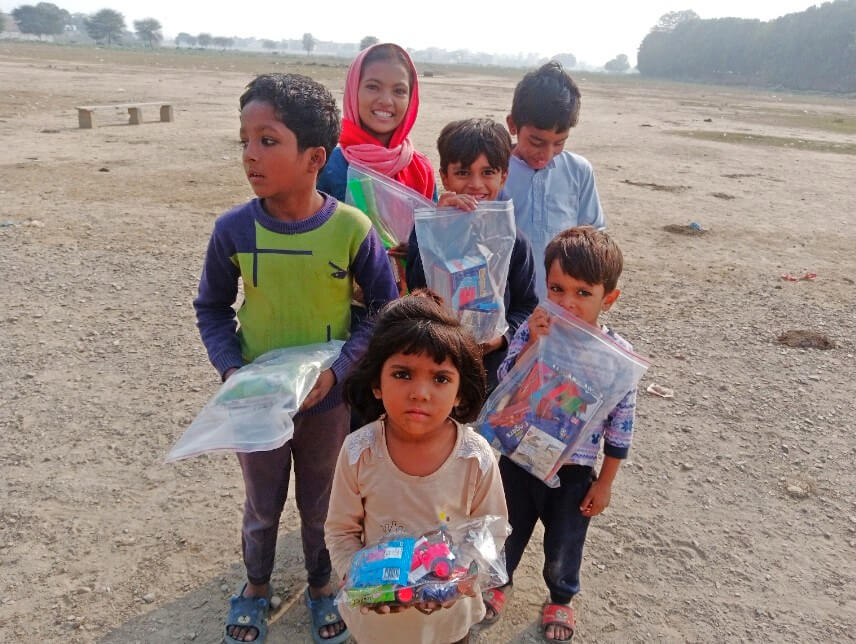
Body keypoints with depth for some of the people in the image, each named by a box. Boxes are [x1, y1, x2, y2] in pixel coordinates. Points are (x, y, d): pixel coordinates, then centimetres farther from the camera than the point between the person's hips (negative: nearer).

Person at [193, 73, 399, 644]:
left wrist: (339, 369, -19)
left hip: (328, 399, -1)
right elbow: (211, 308, 1)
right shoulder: (234, 229, -14)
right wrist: (230, 368, -14)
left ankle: (322, 588, 48)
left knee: (321, 504, 20)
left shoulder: (352, 229, -20)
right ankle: (257, 588, 51)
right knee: (262, 506, 23)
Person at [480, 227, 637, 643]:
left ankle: (561, 599, 51)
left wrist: (604, 483, -3)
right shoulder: (531, 332, -15)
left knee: (564, 544, 21)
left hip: (575, 472, -1)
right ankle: (499, 582, 54)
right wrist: (531, 346, -35)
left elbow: (620, 427, -8)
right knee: (507, 532, 23)